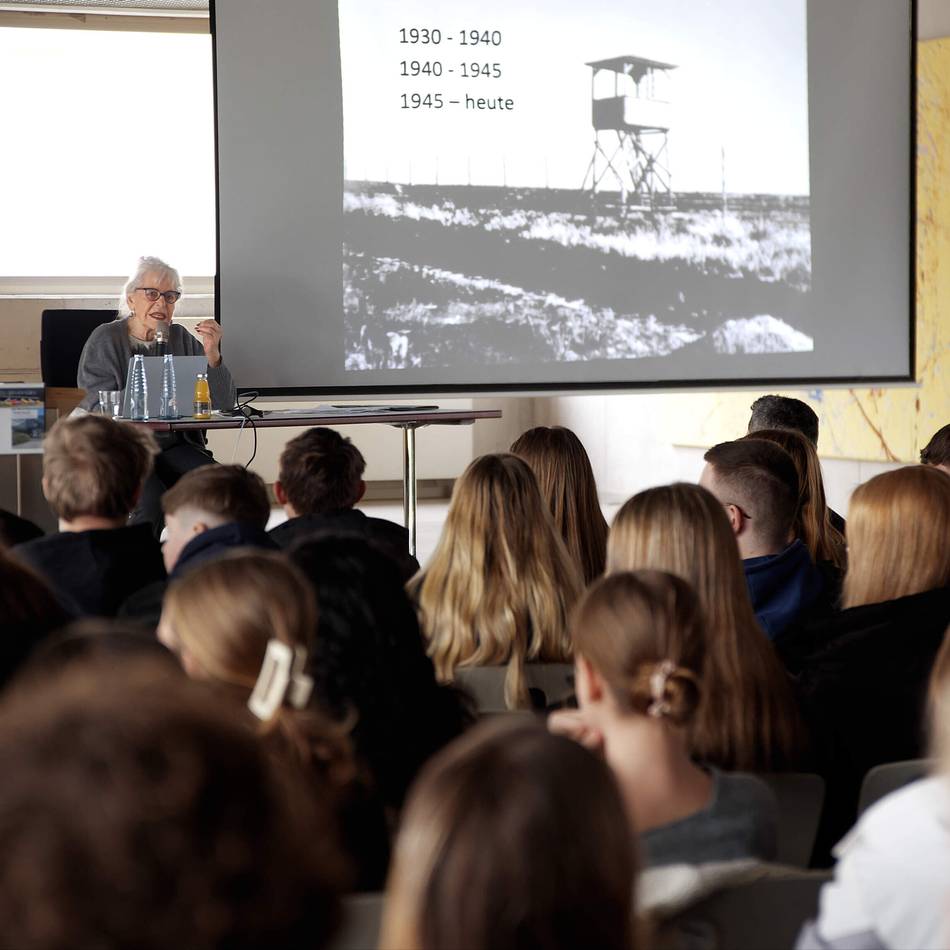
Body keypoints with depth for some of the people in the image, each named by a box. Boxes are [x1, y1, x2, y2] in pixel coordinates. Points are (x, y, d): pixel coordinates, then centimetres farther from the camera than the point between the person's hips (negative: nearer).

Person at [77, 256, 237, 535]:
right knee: (152, 500, -33)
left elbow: (223, 404, 5)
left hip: (174, 446, 3)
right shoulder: (106, 339, 2)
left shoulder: (181, 339, 11)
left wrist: (212, 355, -11)